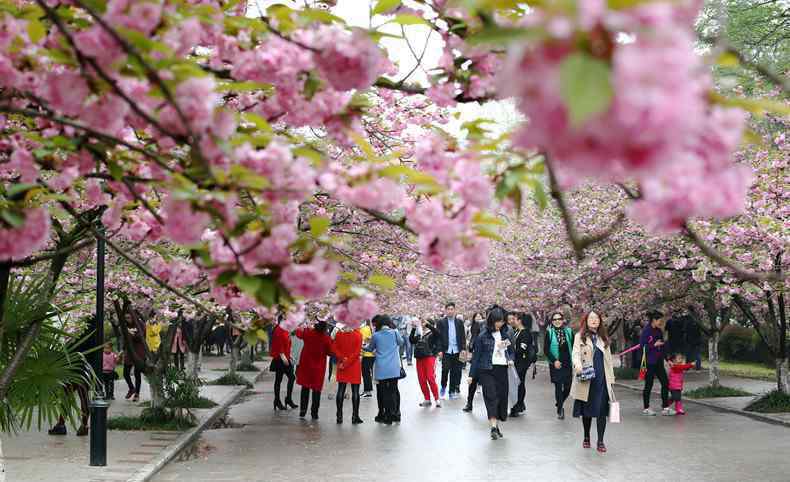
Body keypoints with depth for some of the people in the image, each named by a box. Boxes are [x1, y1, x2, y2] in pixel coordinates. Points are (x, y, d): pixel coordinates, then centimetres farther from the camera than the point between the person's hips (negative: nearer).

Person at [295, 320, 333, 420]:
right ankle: (314, 413, 7)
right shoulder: (327, 338, -16)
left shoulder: (307, 332, -10)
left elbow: (298, 333, 12)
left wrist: (299, 328, 30)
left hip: (306, 364, 2)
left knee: (305, 388, 15)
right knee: (316, 390, 7)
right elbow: (330, 352, -6)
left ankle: (302, 411, 15)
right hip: (319, 366, -2)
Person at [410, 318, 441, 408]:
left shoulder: (432, 334, 3)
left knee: (431, 378, -13)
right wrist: (414, 328, -3)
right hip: (419, 358, 6)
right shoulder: (418, 336, 17)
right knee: (422, 380, 4)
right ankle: (427, 400, 13)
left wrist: (427, 324, -16)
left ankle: (437, 399, -7)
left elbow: (436, 331, -18)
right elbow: (411, 340, 3)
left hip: (429, 357, -6)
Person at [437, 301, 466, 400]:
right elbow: (438, 337, -1)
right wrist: (440, 350, -9)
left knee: (455, 372, 3)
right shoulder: (441, 322, 3)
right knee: (445, 370, -8)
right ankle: (443, 387, 15)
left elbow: (463, 336, 10)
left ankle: (453, 391, 12)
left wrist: (463, 349, 0)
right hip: (446, 351, -2)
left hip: (457, 351, 2)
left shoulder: (459, 322, 10)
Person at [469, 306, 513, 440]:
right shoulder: (483, 336, -3)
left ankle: (496, 424, 18)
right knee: (491, 396, -13)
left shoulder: (504, 334, 10)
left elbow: (511, 351, 20)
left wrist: (511, 359, -3)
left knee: (502, 397, 5)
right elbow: (476, 355, 0)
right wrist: (471, 374, -2)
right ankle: (493, 427, -18)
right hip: (487, 370, -5)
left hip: (502, 370, 5)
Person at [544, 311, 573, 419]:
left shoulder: (569, 332, 6)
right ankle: (560, 410, 6)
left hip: (568, 363, 2)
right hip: (556, 364, -2)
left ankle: (559, 403, 29)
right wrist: (554, 361, -13)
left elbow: (574, 348, 8)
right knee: (558, 386, -3)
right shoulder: (549, 333, 0)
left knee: (568, 386, 2)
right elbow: (546, 349, -3)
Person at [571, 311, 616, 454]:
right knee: (586, 410, 8)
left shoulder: (604, 338, 15)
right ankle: (586, 438, 26)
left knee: (602, 410, -5)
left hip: (602, 380, 2)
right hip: (586, 380, -2)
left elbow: (608, 359, 17)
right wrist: (578, 366, -31)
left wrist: (611, 377, 11)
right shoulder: (579, 337, 2)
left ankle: (600, 441, 0)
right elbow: (576, 353, -10)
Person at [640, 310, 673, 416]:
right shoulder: (646, 331, -11)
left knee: (665, 383, 3)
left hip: (659, 362, 7)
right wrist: (654, 345, -21)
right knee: (648, 384, 1)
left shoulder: (659, 331, 11)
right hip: (650, 362, -7)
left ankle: (665, 408, 9)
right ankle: (646, 409, 11)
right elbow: (642, 346, -14)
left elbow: (662, 346, 17)